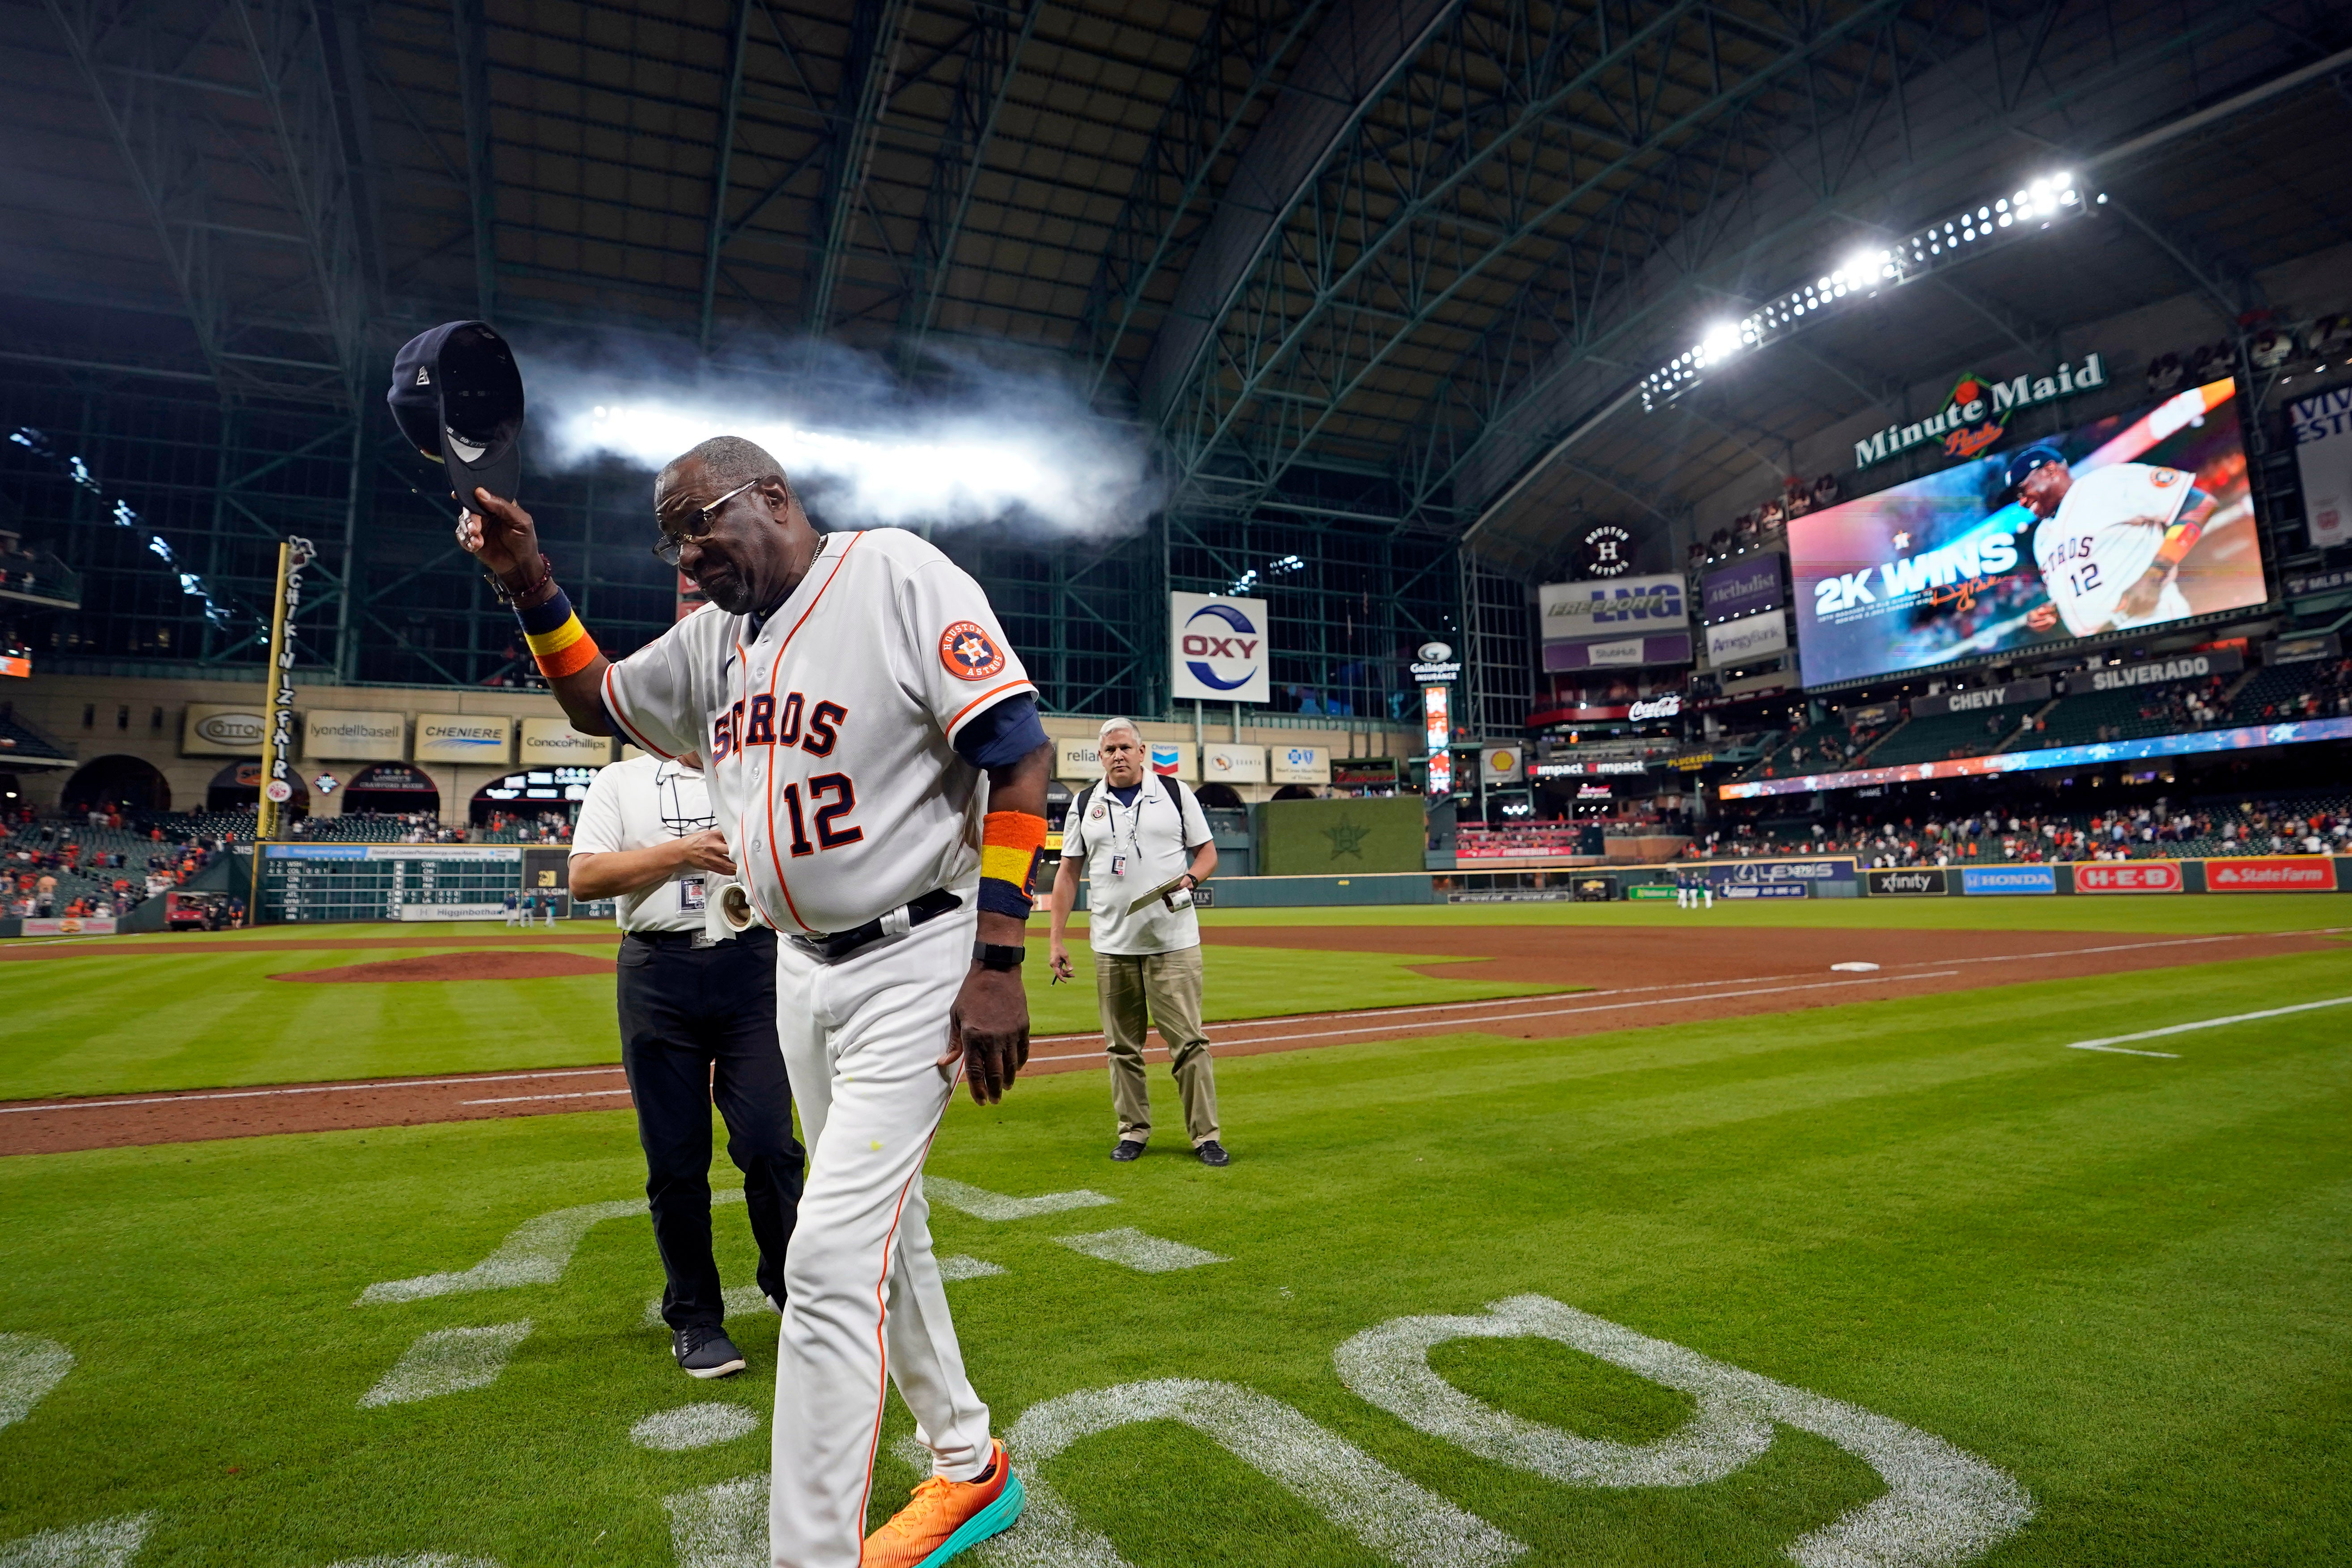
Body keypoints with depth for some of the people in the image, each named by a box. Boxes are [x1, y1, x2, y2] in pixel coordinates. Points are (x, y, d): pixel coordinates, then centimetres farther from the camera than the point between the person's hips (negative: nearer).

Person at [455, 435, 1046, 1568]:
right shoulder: (715, 639, 10)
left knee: (830, 1259, -10)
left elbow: (1021, 754, -19)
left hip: (917, 964, -8)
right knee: (884, 1239, 17)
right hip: (800, 972, 8)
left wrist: (998, 963, -23)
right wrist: (529, 585, 6)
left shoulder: (897, 573, -13)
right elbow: (596, 703, 25)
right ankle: (970, 1471, 37)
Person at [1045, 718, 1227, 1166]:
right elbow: (1068, 872, 10)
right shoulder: (1084, 805, 9)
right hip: (1111, 945, 2)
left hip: (1173, 941, -2)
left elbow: (1207, 852, 9)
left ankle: (1205, 1136, 4)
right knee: (1122, 1046, 8)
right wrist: (1055, 939, 4)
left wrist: (1190, 878, -14)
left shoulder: (1176, 793, 5)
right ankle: (1133, 1130, 21)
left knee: (1188, 1041, -4)